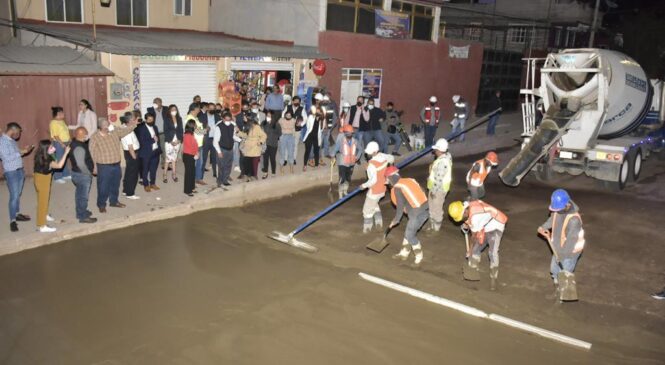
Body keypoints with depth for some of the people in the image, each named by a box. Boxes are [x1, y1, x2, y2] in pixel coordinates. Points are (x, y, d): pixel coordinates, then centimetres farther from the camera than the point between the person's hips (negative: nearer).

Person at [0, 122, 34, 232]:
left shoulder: (12, 140, 11)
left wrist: (24, 150, 3)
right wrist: (21, 152, -20)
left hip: (19, 170, 8)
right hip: (11, 172, -8)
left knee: (18, 195, 16)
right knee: (14, 196, -9)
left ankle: (17, 214, 29)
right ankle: (12, 220, -4)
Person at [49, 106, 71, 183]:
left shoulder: (62, 121, 12)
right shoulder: (53, 123, -15)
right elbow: (55, 135, -20)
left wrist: (70, 140, 13)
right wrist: (62, 143, -22)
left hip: (66, 143, 9)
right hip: (59, 143, -9)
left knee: (64, 160, 16)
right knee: (59, 160, -5)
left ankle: (65, 174, 26)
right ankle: (57, 178, 0)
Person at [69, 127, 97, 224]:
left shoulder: (75, 143, 5)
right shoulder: (79, 148, -27)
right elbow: (81, 164, -30)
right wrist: (89, 173, -17)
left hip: (77, 173, 10)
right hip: (82, 175, -10)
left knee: (80, 194, 22)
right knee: (83, 196, 1)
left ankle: (80, 212, 37)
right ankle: (83, 217, 11)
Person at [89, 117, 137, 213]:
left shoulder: (115, 132, -1)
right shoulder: (95, 138, -14)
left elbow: (127, 130, 10)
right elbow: (92, 153, -11)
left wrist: (134, 123, -7)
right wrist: (94, 167, -11)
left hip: (116, 165, 5)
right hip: (104, 166, -5)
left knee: (115, 185, 19)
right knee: (103, 186, 5)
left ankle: (114, 201, 37)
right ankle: (101, 205, 21)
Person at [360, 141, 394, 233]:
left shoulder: (372, 164, -31)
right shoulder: (383, 156, -8)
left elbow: (373, 180, -32)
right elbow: (391, 158, 14)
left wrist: (364, 185, -17)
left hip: (374, 191, -8)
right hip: (382, 188, 8)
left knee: (367, 210, 11)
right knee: (374, 204, 30)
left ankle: (367, 228, 25)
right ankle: (379, 223, 32)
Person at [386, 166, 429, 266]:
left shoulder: (397, 188, -9)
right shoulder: (410, 180, 12)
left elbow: (400, 206, -7)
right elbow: (422, 192, 14)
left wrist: (396, 220, 6)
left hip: (417, 213, -8)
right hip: (425, 209, 8)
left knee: (410, 235, 9)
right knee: (408, 233, 20)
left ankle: (419, 257, 19)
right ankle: (403, 253, 32)